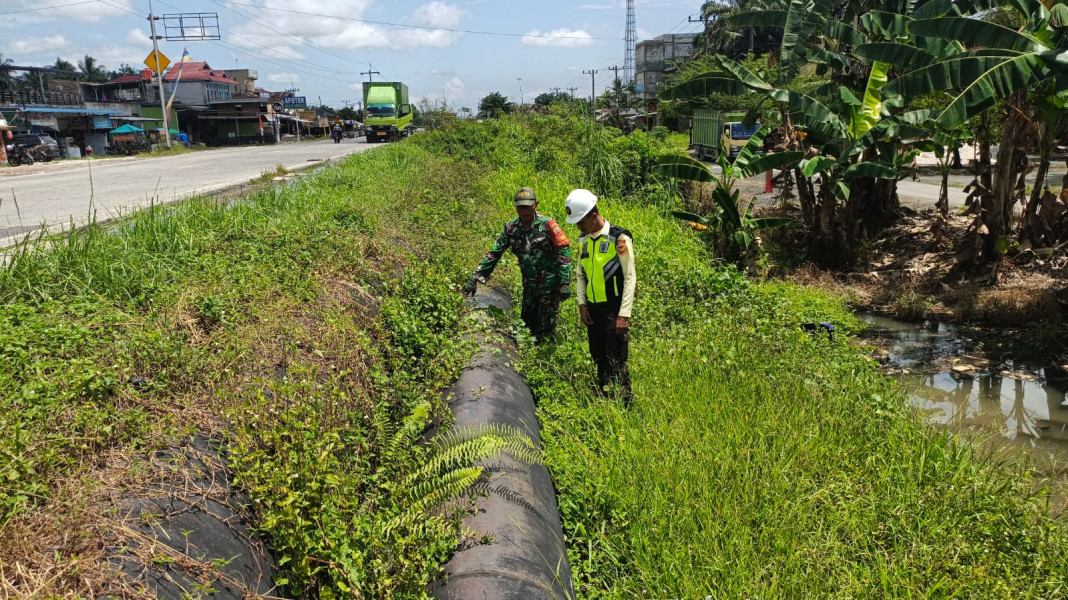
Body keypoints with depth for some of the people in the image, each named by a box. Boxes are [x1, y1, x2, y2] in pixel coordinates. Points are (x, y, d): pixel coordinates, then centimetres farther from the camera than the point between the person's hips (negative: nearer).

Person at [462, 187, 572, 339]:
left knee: (546, 330, 2)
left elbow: (564, 253, -13)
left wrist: (565, 284, -17)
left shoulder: (547, 225, -14)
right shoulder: (511, 228, 0)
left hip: (549, 286, -5)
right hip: (529, 286, 5)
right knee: (527, 324, 16)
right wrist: (475, 278, -7)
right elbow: (494, 253, 0)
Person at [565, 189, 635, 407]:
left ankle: (626, 403, 6)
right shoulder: (583, 240, 9)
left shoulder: (619, 238, -11)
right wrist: (582, 304, 4)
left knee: (616, 361, -5)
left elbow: (630, 278, -12)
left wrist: (624, 314, -16)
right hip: (592, 308, 6)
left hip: (614, 308, -6)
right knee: (599, 359, 14)